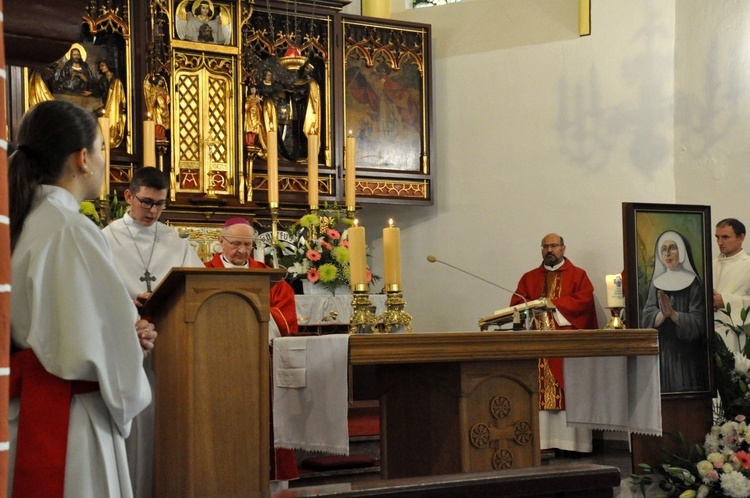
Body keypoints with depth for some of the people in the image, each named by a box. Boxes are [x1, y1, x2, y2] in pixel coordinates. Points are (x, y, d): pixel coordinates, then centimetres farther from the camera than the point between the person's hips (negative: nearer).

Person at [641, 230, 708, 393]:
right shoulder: (656, 283, 9)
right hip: (661, 355, 3)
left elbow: (697, 322, -9)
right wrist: (662, 314, -22)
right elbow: (646, 319, -1)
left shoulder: (693, 283, -2)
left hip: (687, 354, -3)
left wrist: (673, 313, -25)